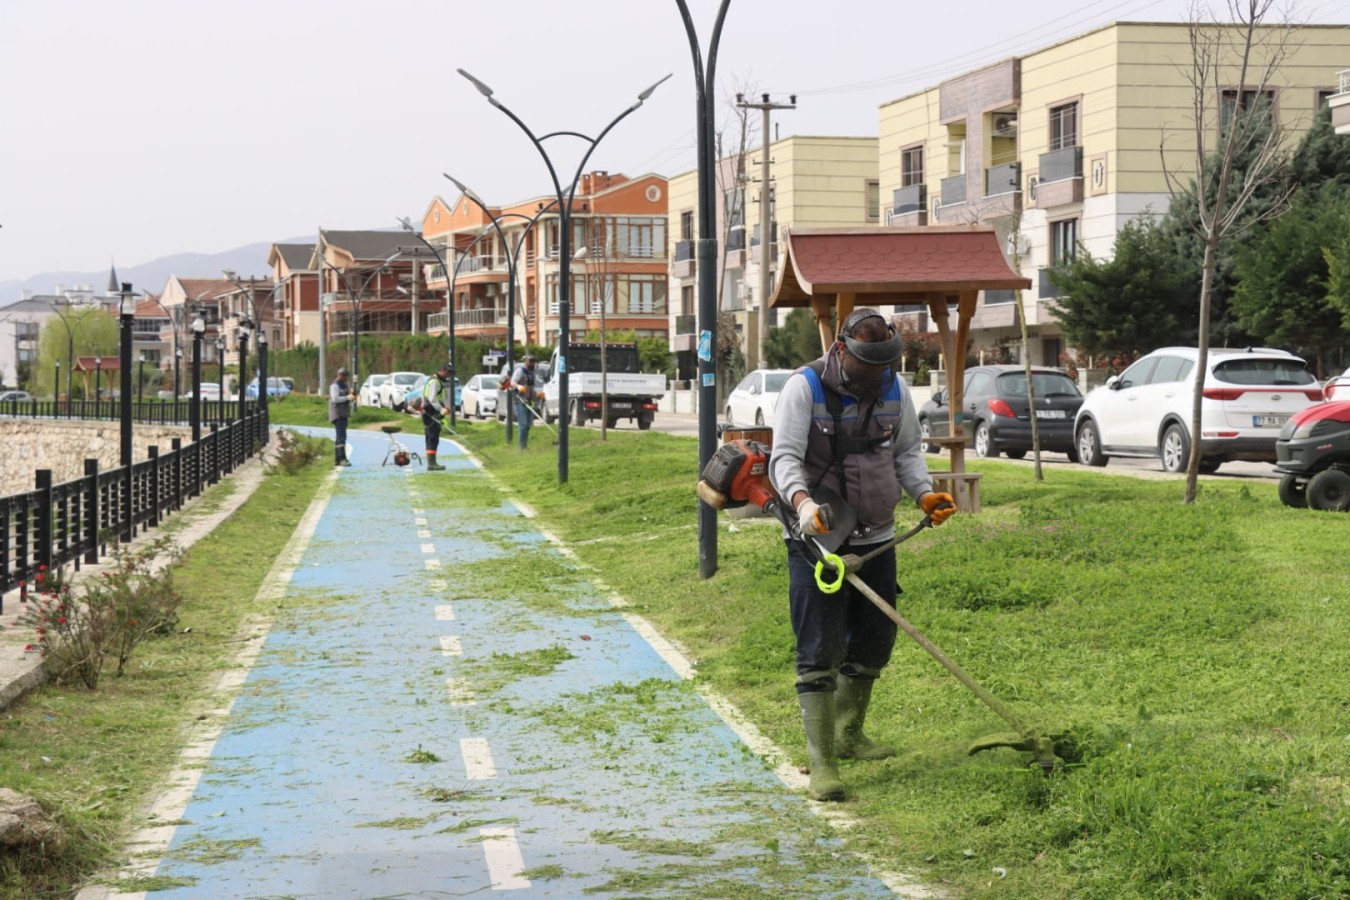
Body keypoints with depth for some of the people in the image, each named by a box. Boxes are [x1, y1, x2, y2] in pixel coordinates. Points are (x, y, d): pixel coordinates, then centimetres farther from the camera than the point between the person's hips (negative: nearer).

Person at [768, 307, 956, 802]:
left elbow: (907, 452, 15)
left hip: (876, 539, 6)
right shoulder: (805, 387, -13)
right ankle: (821, 762, -10)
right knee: (820, 650, -10)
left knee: (874, 641, 15)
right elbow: (785, 458, -19)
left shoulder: (894, 390, 4)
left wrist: (925, 493, -4)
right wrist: (802, 501, -38)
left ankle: (849, 735, 36)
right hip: (817, 538, -6)